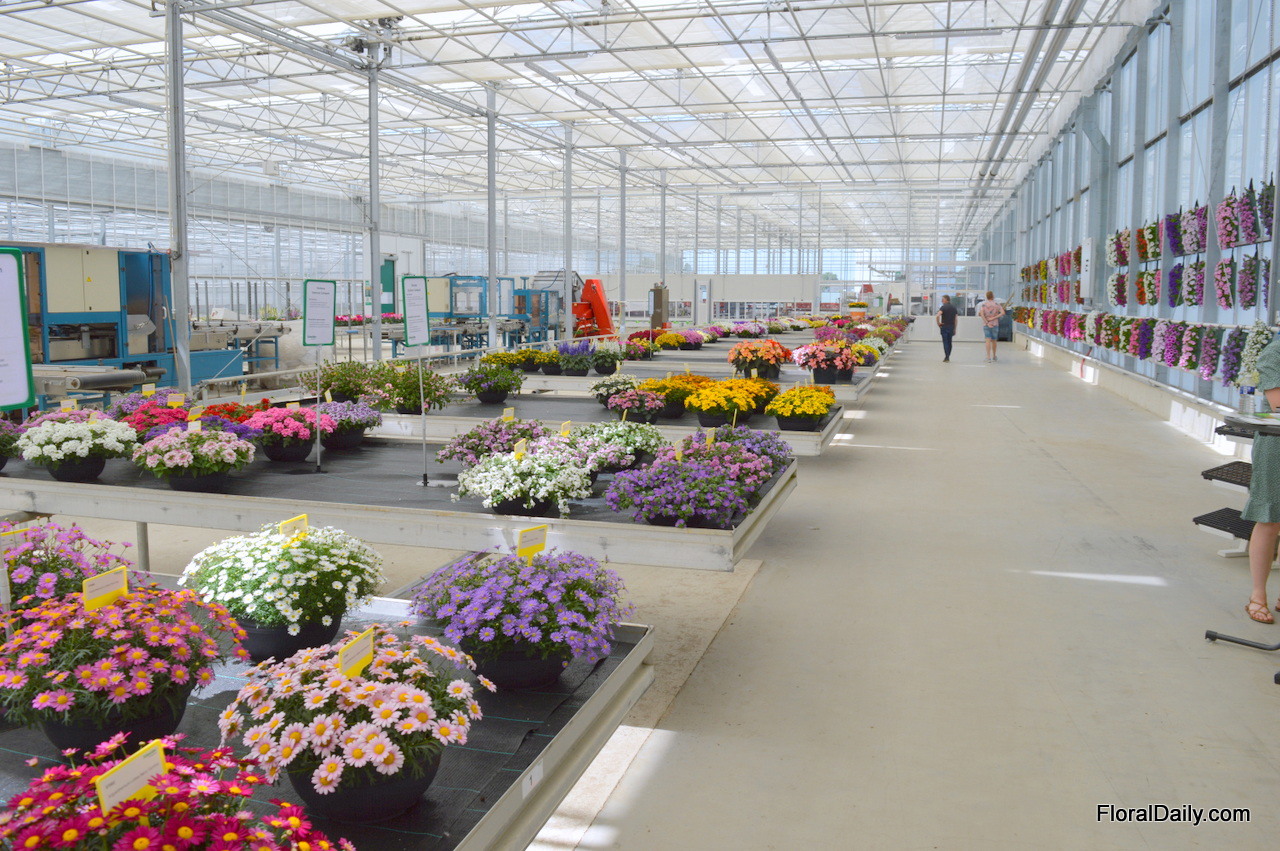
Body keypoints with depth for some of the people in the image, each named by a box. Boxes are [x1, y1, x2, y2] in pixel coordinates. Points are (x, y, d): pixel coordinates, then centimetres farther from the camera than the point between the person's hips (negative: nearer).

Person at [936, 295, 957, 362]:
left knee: (945, 342, -3)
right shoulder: (954, 307, 9)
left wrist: (938, 323, -12)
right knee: (949, 342, 13)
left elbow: (938, 315, -26)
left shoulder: (943, 307, -9)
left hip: (944, 326, -5)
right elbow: (955, 319, 11)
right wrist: (954, 329, 15)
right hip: (951, 327, 5)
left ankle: (946, 357, -8)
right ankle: (948, 357, 19)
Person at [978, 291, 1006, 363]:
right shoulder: (997, 304, 0)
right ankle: (994, 356, 30)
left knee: (988, 341, -7)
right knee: (993, 341, 16)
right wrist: (994, 318, -12)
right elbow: (1003, 313, -12)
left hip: (986, 325, -1)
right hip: (995, 325, 1)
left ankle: (988, 358, -19)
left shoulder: (984, 304, -1)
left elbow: (981, 314, -16)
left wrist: (987, 323, -13)